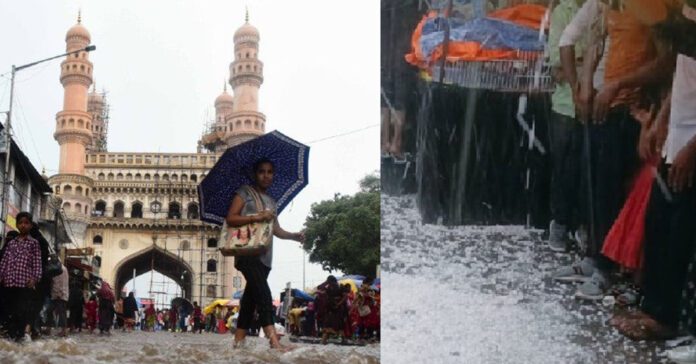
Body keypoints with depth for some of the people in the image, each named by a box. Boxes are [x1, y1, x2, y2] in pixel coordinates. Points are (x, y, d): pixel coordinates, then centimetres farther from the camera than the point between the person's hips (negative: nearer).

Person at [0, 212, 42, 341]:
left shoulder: (33, 243, 7)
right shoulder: (11, 243, 18)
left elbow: (37, 263, 1)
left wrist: (34, 278, -11)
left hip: (25, 283, -4)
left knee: (22, 311, -8)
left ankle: (20, 336, -5)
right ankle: (11, 336, 8)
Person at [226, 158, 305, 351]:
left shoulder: (271, 202, 23)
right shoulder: (245, 193, 2)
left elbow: (276, 229, 19)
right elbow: (230, 218, -7)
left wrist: (294, 236, 2)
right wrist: (255, 217, -19)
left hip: (264, 256, 7)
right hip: (247, 252, -7)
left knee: (251, 297, 9)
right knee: (263, 293, -20)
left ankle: (238, 340, 15)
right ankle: (273, 340, -29)